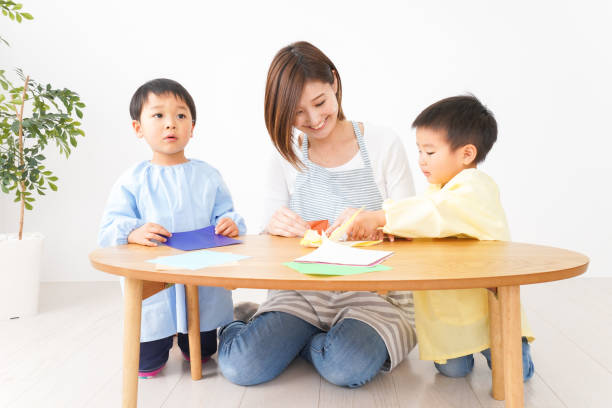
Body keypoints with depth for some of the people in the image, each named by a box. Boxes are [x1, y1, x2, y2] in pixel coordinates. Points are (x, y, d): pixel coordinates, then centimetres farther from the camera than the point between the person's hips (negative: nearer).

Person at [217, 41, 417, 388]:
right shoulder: (286, 159, 8)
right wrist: (275, 227, -16)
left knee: (347, 368, -31)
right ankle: (235, 324, 16)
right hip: (303, 291, 2)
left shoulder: (384, 145, 0)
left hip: (374, 292, -1)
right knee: (241, 367, -19)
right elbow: (273, 242, 9)